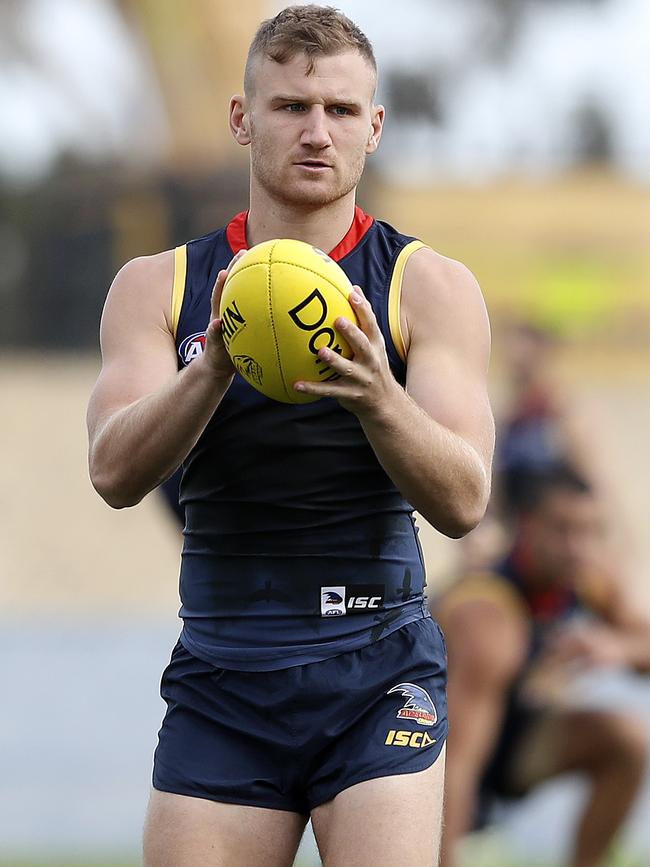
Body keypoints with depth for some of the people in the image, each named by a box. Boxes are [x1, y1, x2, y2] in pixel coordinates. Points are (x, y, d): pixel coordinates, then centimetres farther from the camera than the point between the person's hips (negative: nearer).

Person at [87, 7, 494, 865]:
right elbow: (115, 473, -8)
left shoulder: (428, 286, 1)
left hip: (379, 674, -2)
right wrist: (213, 370, -26)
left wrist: (378, 397, -27)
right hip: (221, 678, 2)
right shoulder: (159, 286, 6)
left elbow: (464, 502, -8)